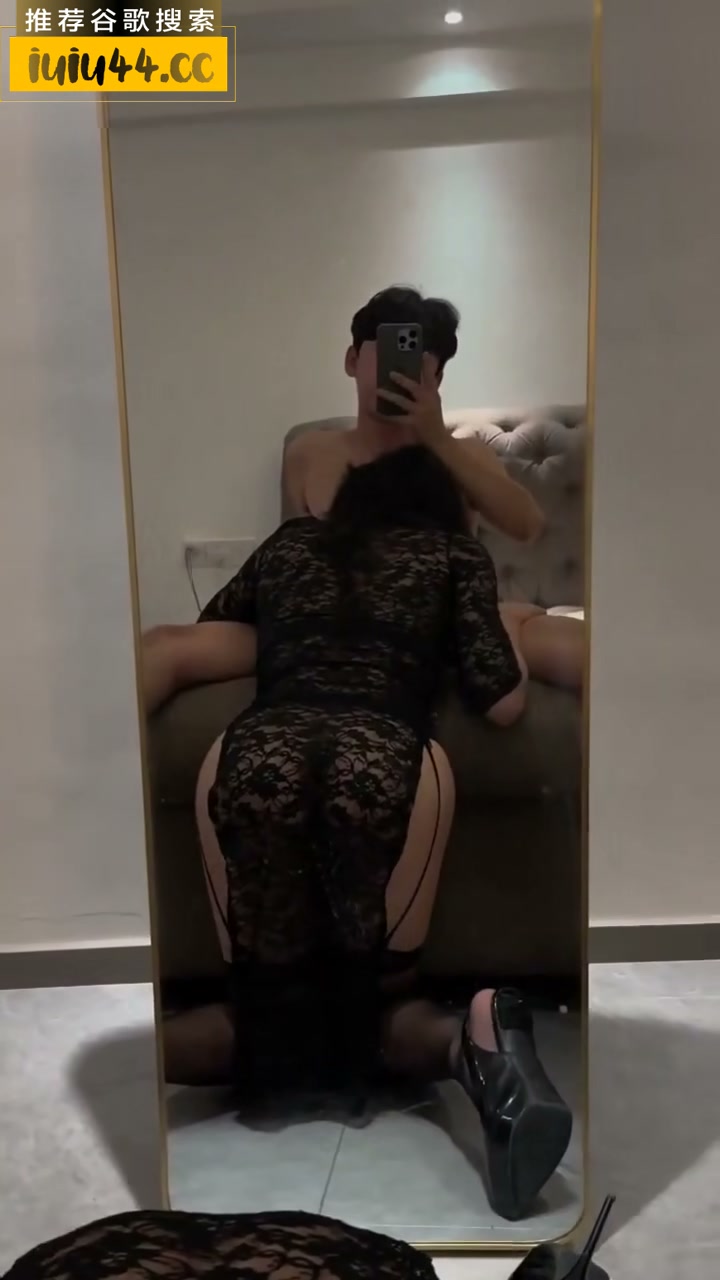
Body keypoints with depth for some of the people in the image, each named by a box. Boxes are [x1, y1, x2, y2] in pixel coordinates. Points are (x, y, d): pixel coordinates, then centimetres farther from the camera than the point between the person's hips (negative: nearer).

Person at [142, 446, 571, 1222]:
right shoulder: (455, 552, 25)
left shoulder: (288, 542, 32)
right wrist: (507, 640, 34)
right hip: (382, 762, -1)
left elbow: (191, 650, 35)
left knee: (267, 1003, 15)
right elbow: (503, 707, 18)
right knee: (374, 1000, 15)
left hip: (257, 757, 2)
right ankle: (472, 1044, -15)